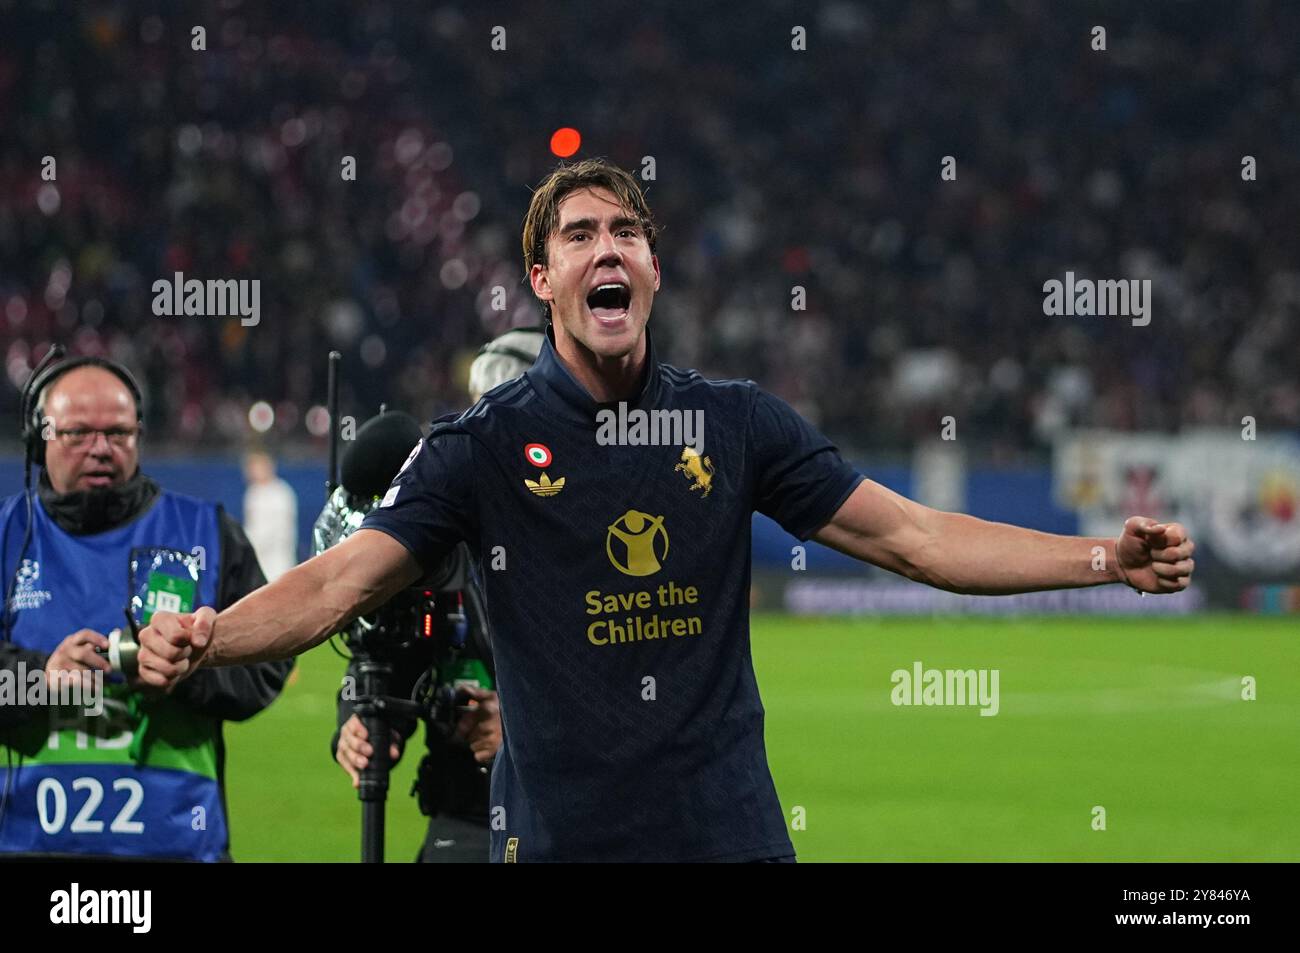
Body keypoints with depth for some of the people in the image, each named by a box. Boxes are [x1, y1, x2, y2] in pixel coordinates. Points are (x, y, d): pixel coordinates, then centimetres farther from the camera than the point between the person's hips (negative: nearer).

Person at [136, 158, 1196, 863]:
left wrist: (1107, 557, -2)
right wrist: (204, 639, -26)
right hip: (560, 834, -2)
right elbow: (341, 580, -7)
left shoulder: (738, 423, 7)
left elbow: (910, 535, 7)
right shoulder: (484, 443, 0)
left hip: (730, 831, 2)